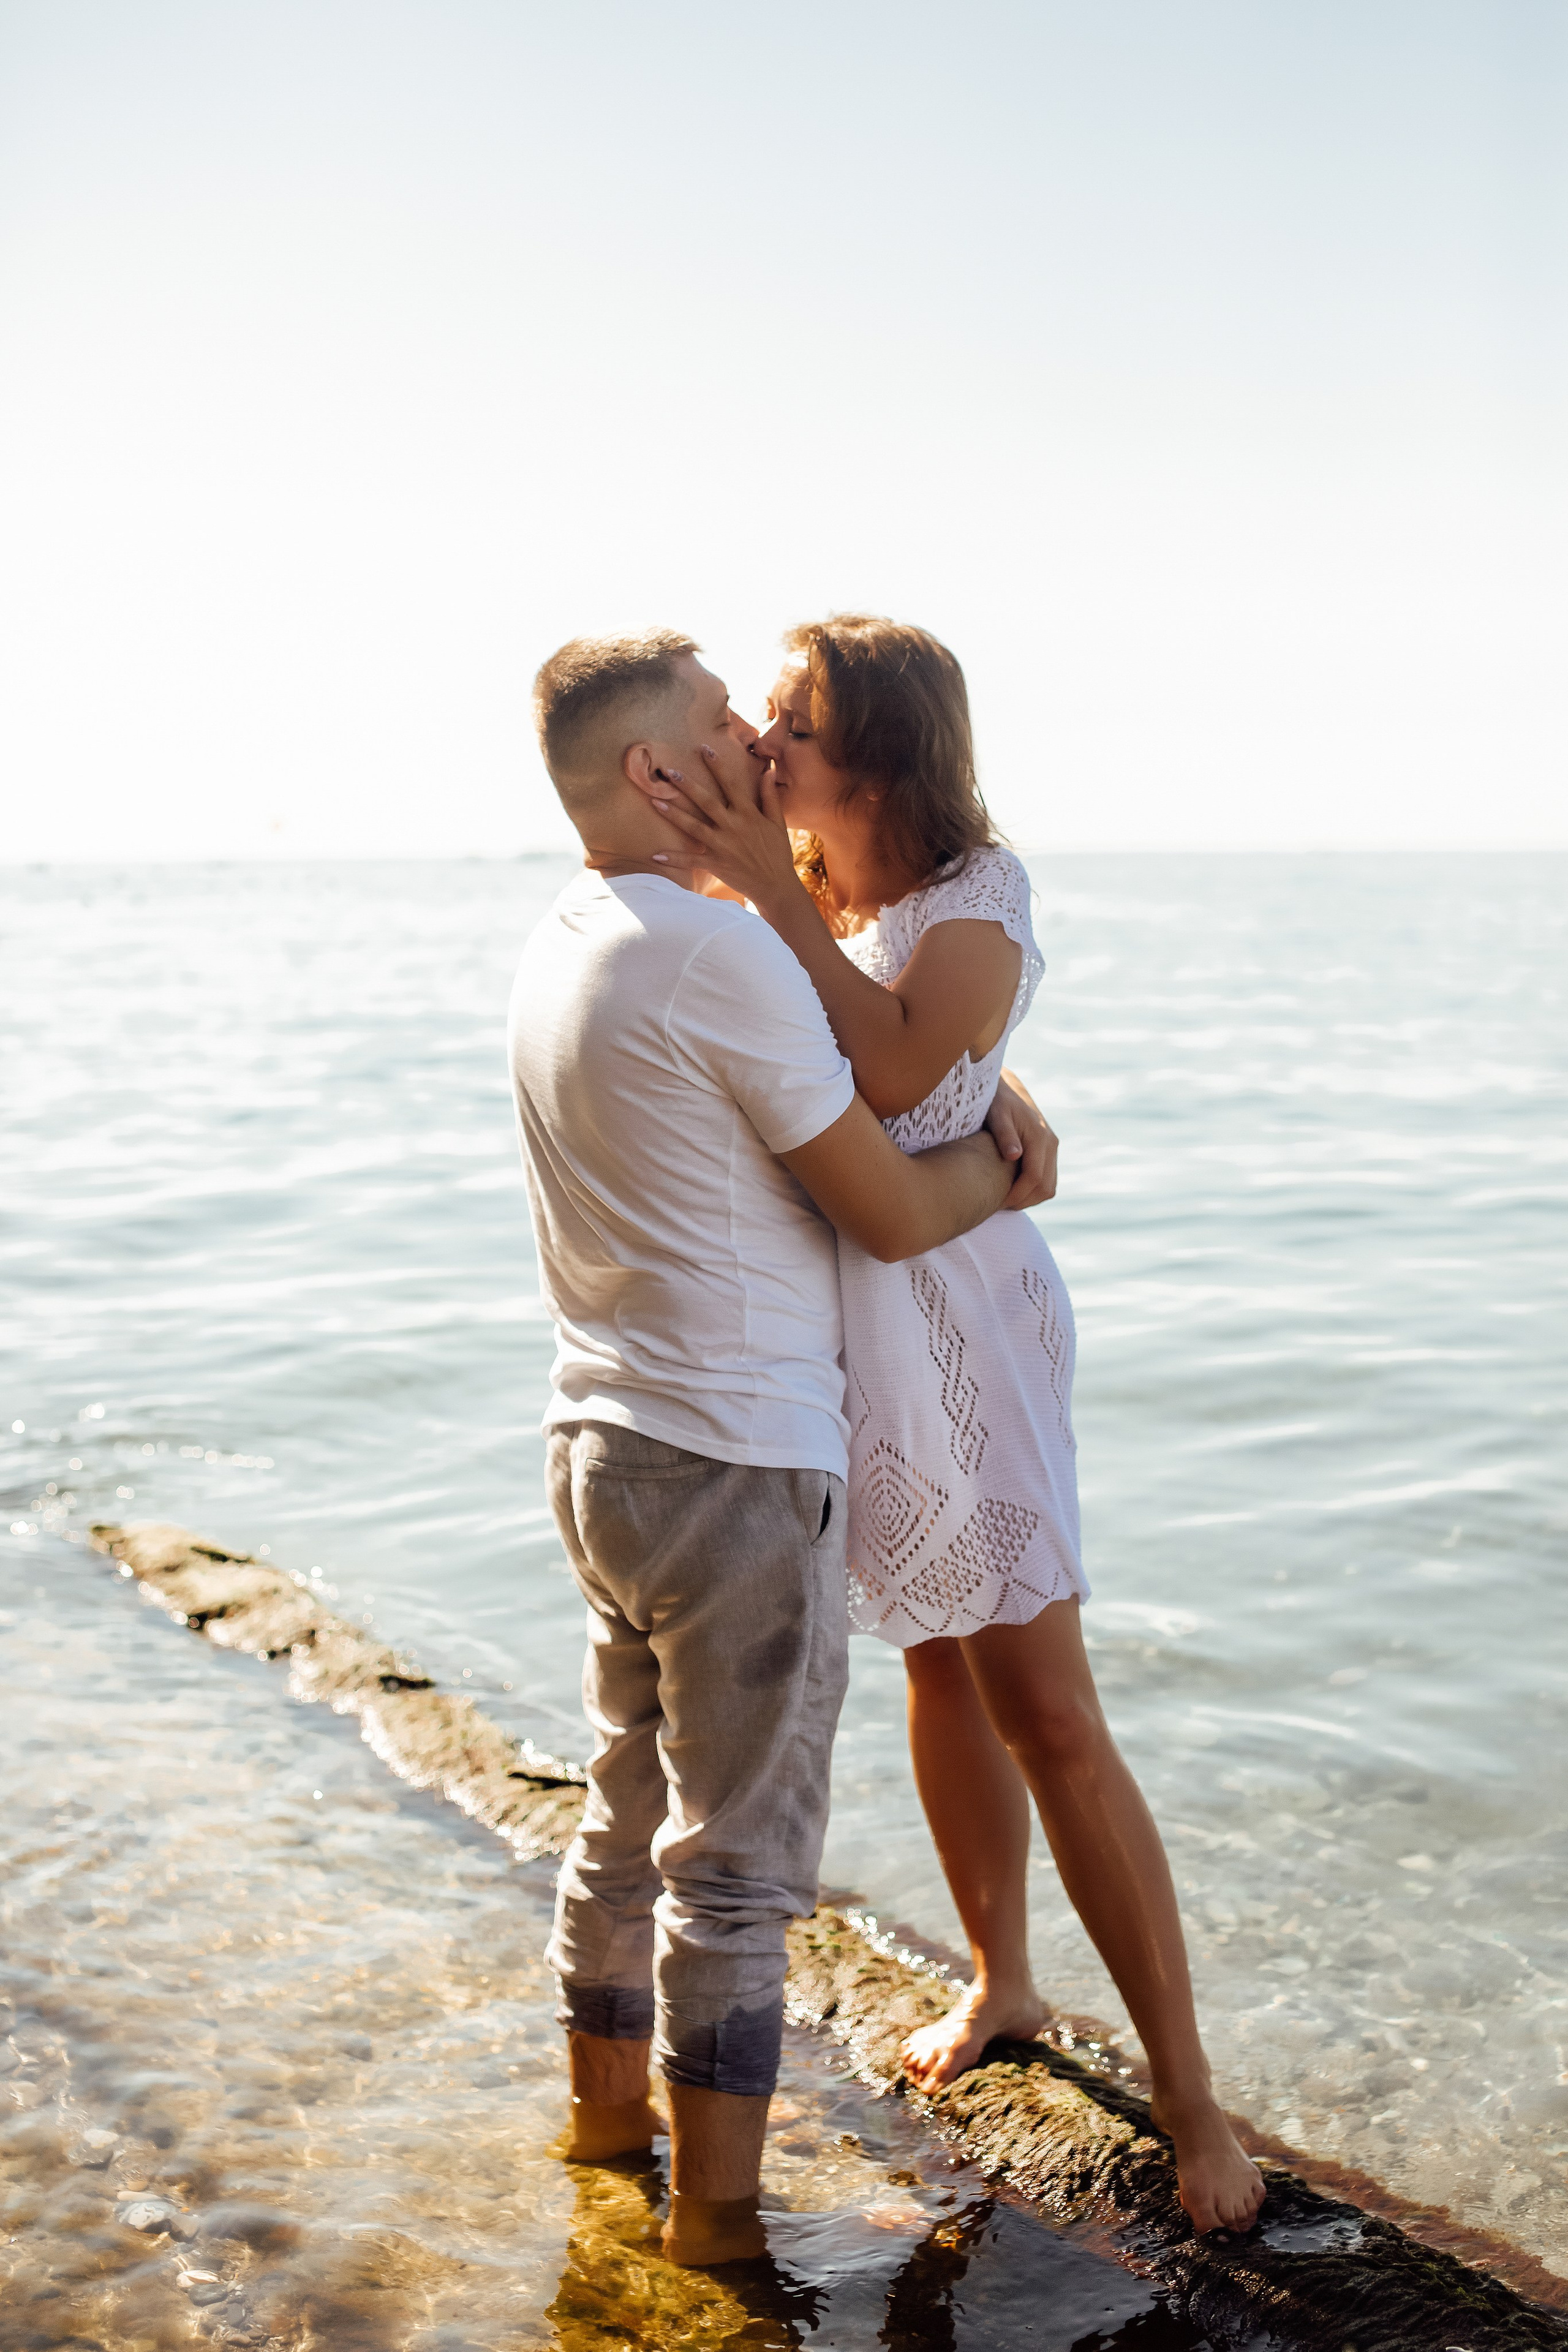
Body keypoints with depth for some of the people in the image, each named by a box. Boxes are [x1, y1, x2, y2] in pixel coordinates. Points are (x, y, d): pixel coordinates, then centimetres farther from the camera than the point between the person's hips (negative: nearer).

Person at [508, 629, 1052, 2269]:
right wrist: (1004, 1165, 6)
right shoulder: (724, 954, -19)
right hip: (738, 1466, -9)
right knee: (739, 1854, 4)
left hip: (599, 1444, 9)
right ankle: (716, 2208, 17)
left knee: (633, 1806, 22)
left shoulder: (555, 954, 9)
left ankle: (605, 2101, 38)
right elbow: (895, 1216, -14)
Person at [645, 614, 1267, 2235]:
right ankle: (999, 1984, 36)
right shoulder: (787, 894, 5)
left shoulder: (979, 891, -12)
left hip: (950, 1322, -6)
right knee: (938, 1669, 17)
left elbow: (897, 1071, -27)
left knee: (1044, 1708, -6)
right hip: (827, 1325, 6)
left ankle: (1188, 2095, 5)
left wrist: (775, 892, -27)